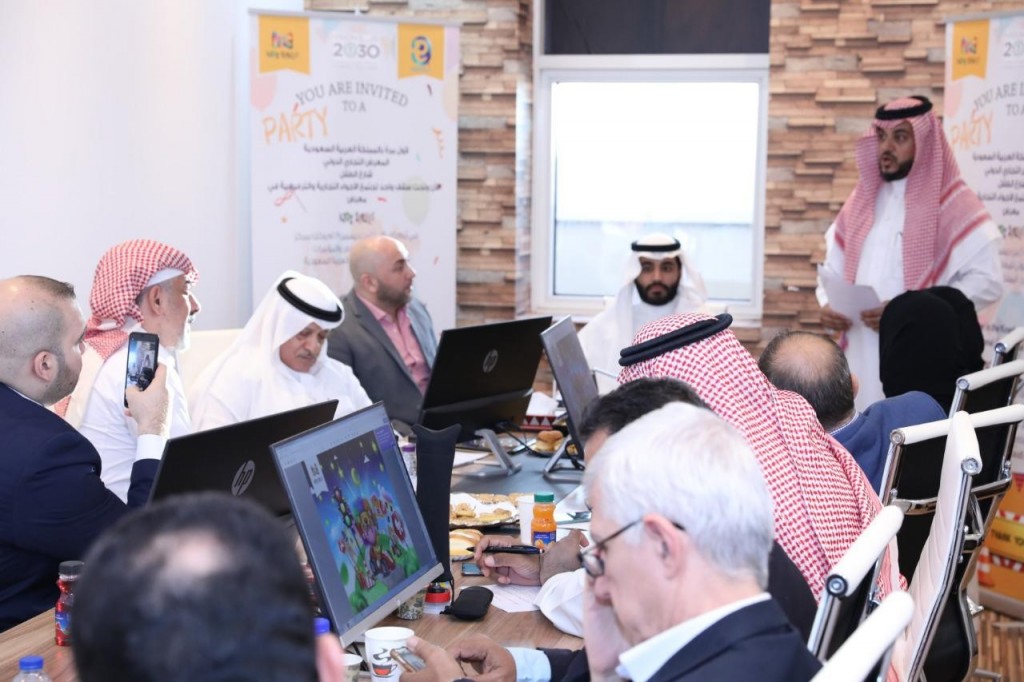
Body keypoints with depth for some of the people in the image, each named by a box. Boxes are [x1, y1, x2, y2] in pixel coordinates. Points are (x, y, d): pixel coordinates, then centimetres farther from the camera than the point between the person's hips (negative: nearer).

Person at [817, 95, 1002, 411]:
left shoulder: (953, 206, -4)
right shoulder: (861, 202, 15)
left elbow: (987, 280, -12)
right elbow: (833, 270, 21)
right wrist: (828, 305, -2)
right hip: (863, 364, 5)